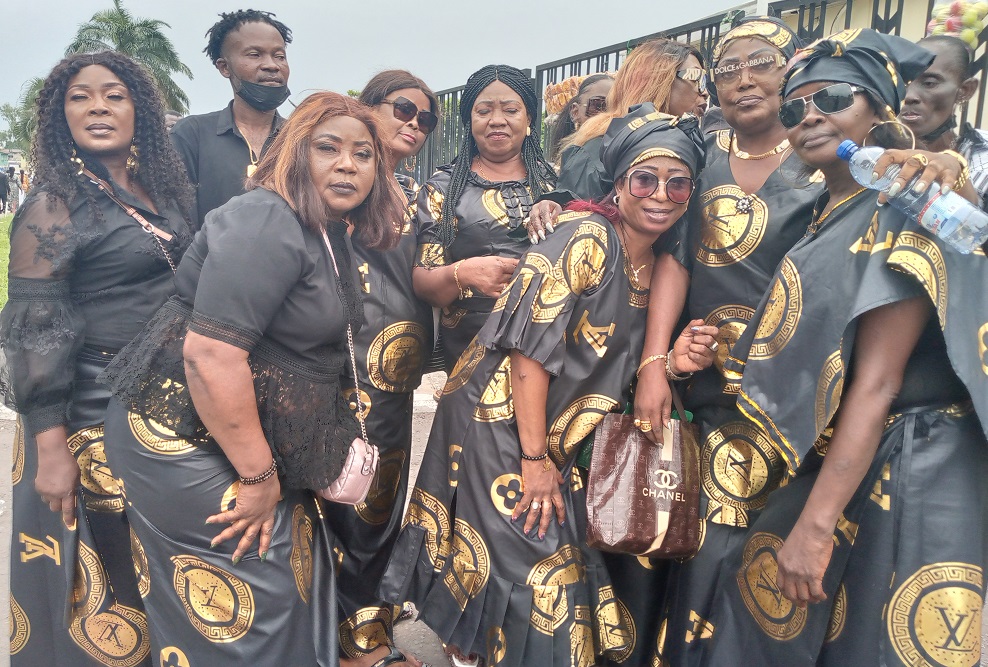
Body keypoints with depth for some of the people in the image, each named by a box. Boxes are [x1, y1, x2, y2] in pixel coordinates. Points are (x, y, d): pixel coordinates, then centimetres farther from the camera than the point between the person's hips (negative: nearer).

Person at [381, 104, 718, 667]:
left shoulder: (654, 271, 8)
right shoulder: (588, 237, -17)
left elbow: (608, 367, 11)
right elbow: (532, 346, -21)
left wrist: (672, 360, -7)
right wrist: (533, 459, -20)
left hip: (556, 443, 8)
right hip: (500, 427, -8)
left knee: (568, 574, 14)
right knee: (539, 578, -3)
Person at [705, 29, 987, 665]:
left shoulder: (896, 215, -15)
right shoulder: (826, 217, 10)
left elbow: (877, 385, -21)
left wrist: (815, 524, -23)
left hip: (902, 476, -7)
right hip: (833, 460, 8)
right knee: (764, 603, 13)